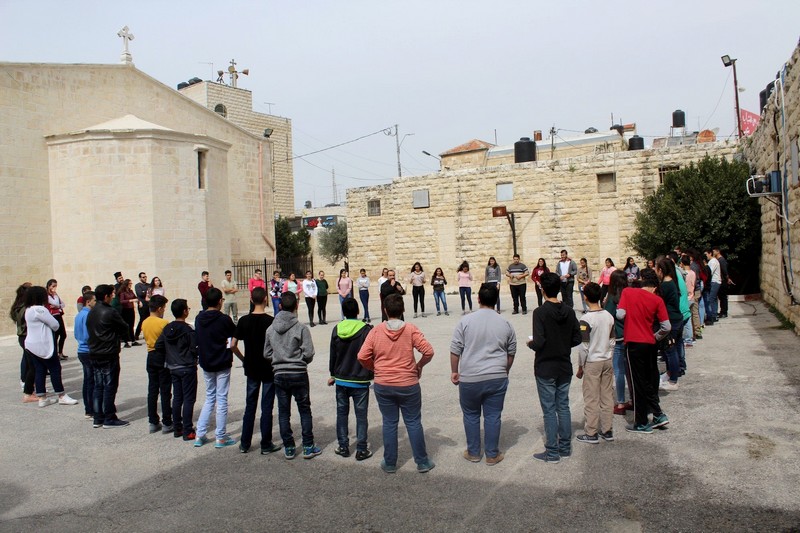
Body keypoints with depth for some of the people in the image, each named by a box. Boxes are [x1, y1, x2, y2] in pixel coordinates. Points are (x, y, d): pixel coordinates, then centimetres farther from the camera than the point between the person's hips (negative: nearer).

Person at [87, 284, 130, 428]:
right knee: (110, 386, -1)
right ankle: (109, 419, 4)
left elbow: (90, 331, 13)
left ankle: (98, 418, 17)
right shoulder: (110, 312, -16)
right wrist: (120, 336, 13)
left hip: (94, 354, 8)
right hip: (109, 355, -8)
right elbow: (124, 328, -8)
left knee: (98, 386, 13)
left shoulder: (91, 313, 10)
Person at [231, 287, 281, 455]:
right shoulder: (270, 321, -14)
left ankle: (245, 443, 20)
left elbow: (233, 345, -1)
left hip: (251, 369, 4)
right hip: (269, 369, -4)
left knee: (250, 406, 15)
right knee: (267, 407, 4)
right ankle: (266, 445, 11)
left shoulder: (244, 321, -3)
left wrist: (244, 359, 12)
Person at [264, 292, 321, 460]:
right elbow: (308, 354, -15)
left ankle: (289, 448, 17)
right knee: (305, 410, 9)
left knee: (283, 412, 11)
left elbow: (267, 354, 4)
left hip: (279, 375, 3)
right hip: (299, 374, -3)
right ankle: (308, 447, 13)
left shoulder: (271, 329, -1)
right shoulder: (301, 328, -13)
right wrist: (301, 361, 6)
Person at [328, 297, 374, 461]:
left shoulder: (337, 329, -1)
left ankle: (343, 447, 19)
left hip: (341, 379, 3)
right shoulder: (367, 330, -12)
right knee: (361, 415, 4)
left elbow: (333, 355, 5)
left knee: (342, 413, 14)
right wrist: (372, 374, 5)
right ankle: (361, 449, 6)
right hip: (360, 380, -3)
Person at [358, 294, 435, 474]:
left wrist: (375, 369, 9)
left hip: (383, 385, 1)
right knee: (413, 422, 11)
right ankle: (422, 462, 20)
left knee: (389, 423, 13)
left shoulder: (376, 331, -6)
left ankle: (390, 463, 22)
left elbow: (362, 357, -8)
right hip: (408, 385, -1)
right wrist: (419, 365, 3)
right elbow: (428, 351, -16)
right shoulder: (411, 330, -9)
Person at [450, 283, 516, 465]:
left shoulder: (466, 321, -7)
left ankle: (473, 453, 25)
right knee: (493, 416, 10)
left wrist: (454, 371, 7)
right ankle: (492, 455, 20)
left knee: (471, 415, 15)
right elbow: (511, 353, 10)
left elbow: (455, 350, -5)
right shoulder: (505, 324, 2)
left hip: (469, 379, -1)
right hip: (497, 378, 2)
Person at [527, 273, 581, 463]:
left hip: (545, 369, -5)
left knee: (549, 410, 3)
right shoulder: (569, 311, -1)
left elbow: (538, 343, -22)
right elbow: (577, 339, 3)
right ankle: (565, 447, 24)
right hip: (565, 368, 5)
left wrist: (530, 343, -1)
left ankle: (552, 452, 11)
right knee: (563, 407, 15)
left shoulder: (540, 312, -18)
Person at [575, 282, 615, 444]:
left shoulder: (586, 319, -17)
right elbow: (612, 341, 9)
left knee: (591, 399, 2)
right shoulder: (609, 316, 2)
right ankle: (607, 430, 20)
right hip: (608, 361, 6)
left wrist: (580, 367, -5)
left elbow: (584, 346, -15)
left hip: (592, 363, -6)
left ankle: (591, 433, 9)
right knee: (607, 396, 12)